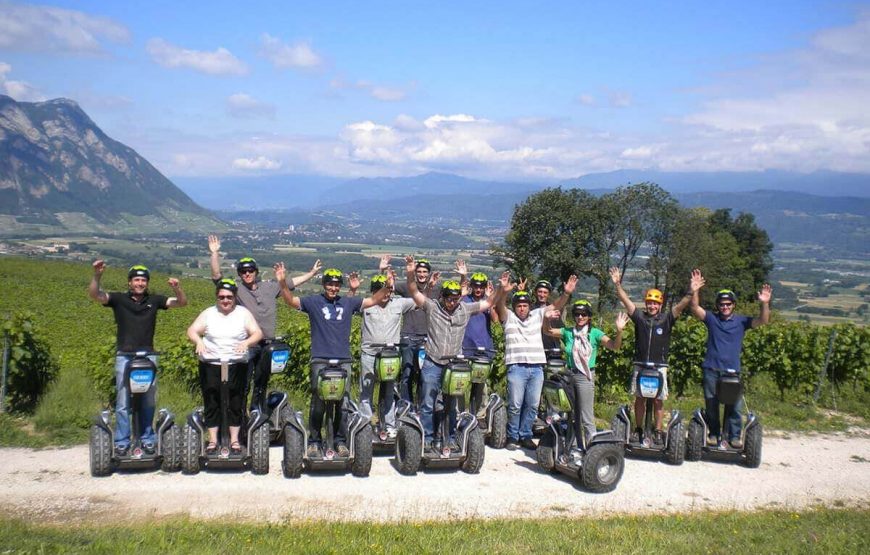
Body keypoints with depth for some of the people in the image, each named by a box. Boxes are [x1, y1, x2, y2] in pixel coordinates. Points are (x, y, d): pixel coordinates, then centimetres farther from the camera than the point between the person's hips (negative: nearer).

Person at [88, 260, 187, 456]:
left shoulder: (154, 300, 7)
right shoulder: (119, 299, 3)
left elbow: (182, 302, 5)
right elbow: (94, 294, -9)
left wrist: (176, 289, -16)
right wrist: (97, 275, -27)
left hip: (148, 356, 2)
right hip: (125, 356, -2)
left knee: (148, 402, 5)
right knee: (123, 402, -1)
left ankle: (147, 439, 14)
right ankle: (121, 442, 5)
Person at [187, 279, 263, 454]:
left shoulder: (243, 313, 5)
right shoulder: (208, 313, 8)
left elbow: (257, 333, -2)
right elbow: (192, 331, 0)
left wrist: (246, 342, -23)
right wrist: (199, 341, -22)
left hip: (237, 365, -1)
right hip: (210, 364, 1)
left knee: (235, 403, 3)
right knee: (211, 403, 3)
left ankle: (234, 440, 13)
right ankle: (212, 440, 12)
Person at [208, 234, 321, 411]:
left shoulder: (269, 287, 10)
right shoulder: (237, 289, -1)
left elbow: (291, 282, 20)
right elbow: (217, 276, -11)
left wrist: (312, 273, 23)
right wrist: (215, 253, -21)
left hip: (267, 344, 4)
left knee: (262, 384, 16)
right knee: (242, 383, -5)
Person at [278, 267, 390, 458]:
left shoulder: (348, 302, 13)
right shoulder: (313, 302, 5)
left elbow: (373, 300, 16)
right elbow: (290, 300, -4)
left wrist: (387, 286, 4)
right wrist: (283, 282, -19)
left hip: (343, 360, 3)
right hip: (320, 360, -2)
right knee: (318, 402, -3)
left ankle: (340, 441, 13)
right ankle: (313, 441, 6)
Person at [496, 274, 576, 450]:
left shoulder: (537, 315, 15)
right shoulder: (509, 317, 6)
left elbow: (556, 306, 8)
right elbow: (500, 306, -13)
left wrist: (566, 293, -9)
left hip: (537, 368, 4)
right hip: (516, 368, -3)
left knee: (532, 405, 7)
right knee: (515, 405, -2)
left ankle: (525, 436, 18)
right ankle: (512, 437, 11)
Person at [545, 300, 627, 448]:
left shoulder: (595, 333, -6)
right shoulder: (568, 332, 6)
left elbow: (614, 346, -16)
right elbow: (548, 332, 7)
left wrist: (619, 331, -35)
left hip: (585, 376, -5)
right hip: (570, 375, 5)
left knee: (587, 418, -8)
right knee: (573, 416, 15)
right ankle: (576, 447, 26)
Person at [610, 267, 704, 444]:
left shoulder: (667, 319, 1)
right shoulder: (639, 317, 4)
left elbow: (681, 305, -11)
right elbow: (625, 300, -2)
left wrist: (691, 292, -25)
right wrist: (618, 285, -13)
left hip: (659, 366, -1)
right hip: (640, 365, 1)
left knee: (658, 400, 2)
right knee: (639, 398, 8)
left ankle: (658, 431, 11)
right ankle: (638, 429, 18)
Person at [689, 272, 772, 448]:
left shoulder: (741, 321, 3)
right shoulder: (711, 319, 3)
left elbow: (763, 320, -8)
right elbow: (695, 308, -11)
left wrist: (765, 304, -26)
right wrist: (695, 291, -26)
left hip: (733, 370, 0)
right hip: (711, 369, 1)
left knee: (734, 406, -2)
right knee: (711, 405, 9)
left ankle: (734, 436, 7)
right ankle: (713, 434, 21)